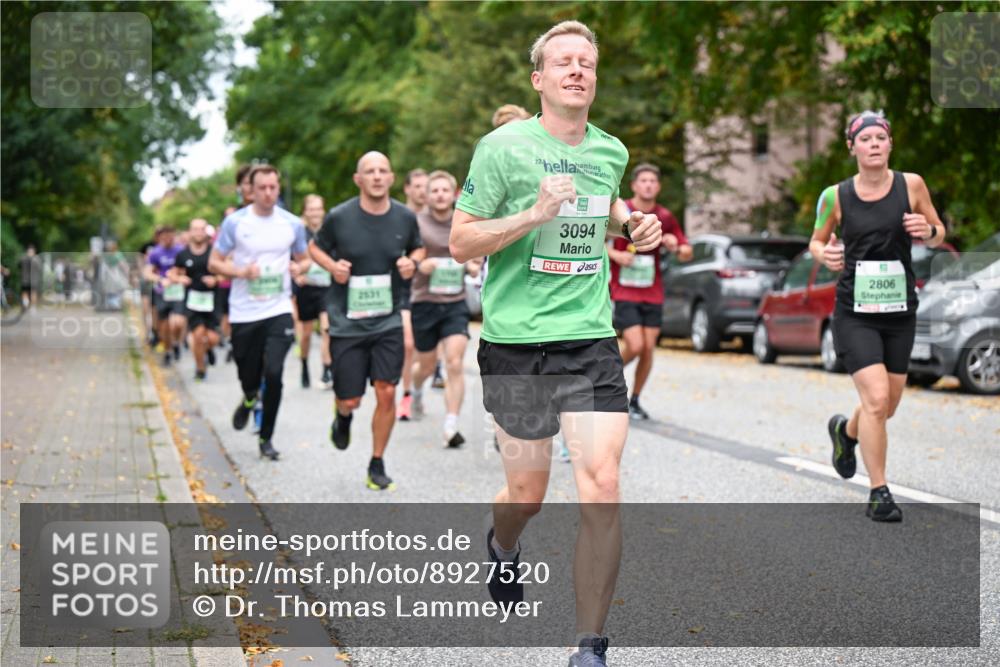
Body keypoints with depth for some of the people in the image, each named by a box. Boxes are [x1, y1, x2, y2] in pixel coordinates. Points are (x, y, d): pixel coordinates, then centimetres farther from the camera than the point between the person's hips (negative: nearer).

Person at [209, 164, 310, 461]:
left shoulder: (292, 224, 3)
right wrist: (241, 272, -16)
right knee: (249, 378, 8)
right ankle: (249, 400, 47)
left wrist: (299, 268, -7)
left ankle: (266, 437, 2)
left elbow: (304, 259, 17)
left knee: (273, 372, -15)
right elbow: (214, 262, 2)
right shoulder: (235, 222, -3)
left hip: (279, 310, 0)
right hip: (244, 312, 0)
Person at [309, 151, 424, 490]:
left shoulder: (406, 218, -2)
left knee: (386, 392, -6)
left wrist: (412, 262, -5)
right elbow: (315, 246, 9)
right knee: (350, 400, 2)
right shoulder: (339, 217, -8)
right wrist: (332, 266, -11)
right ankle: (342, 417, 42)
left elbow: (417, 248, 17)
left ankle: (377, 464, 13)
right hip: (347, 322, -1)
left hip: (388, 320, 1)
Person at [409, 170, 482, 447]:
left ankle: (451, 426, -9)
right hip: (424, 302, -1)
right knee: (427, 364, 13)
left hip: (455, 302, 1)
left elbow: (475, 256, 20)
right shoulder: (415, 223, -5)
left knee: (455, 364, -12)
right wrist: (418, 265, -21)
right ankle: (416, 390, 49)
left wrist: (473, 266, -3)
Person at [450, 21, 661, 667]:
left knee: (602, 486, -11)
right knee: (528, 492, 8)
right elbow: (461, 243, -7)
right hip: (516, 342, -3)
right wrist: (535, 214, -20)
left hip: (592, 339, 3)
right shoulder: (504, 146, -6)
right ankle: (503, 546, 47)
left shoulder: (612, 151, 8)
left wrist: (632, 222, 10)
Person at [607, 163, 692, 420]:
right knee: (635, 346, -15)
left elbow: (687, 254, 12)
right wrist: (615, 254, -16)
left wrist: (676, 246, -10)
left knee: (648, 349, 1)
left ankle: (634, 401, 17)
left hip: (653, 294, 4)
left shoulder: (665, 217, 5)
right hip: (623, 293, -4)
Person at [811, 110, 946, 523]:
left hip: (900, 313, 3)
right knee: (876, 399, -16)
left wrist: (928, 231, -14)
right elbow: (816, 241, 11)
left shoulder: (911, 185, -2)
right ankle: (878, 494, -4)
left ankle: (846, 430, 49)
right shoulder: (835, 196, -4)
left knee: (887, 406, 14)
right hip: (855, 313, -3)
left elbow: (938, 236, 9)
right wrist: (825, 254, -12)